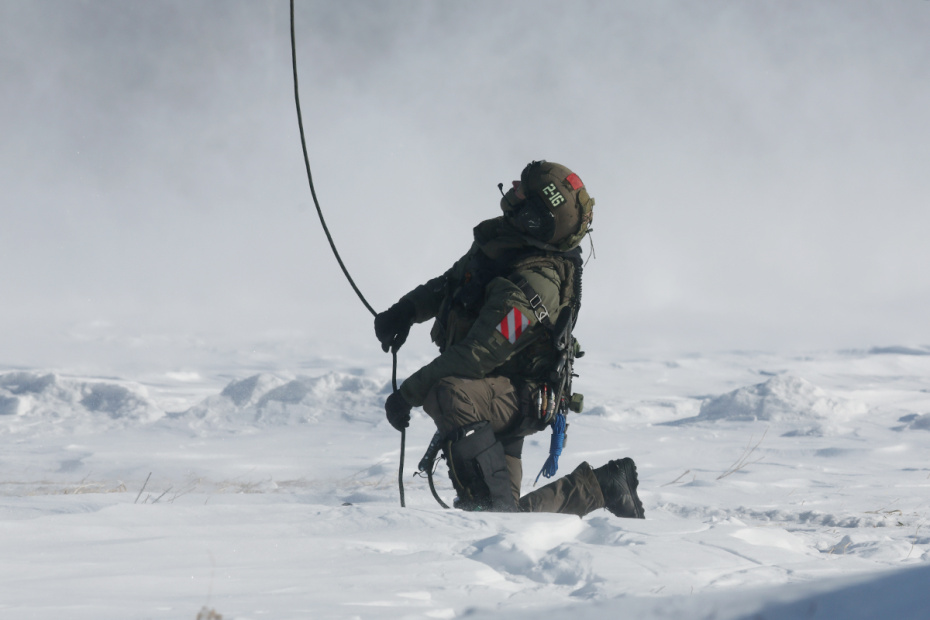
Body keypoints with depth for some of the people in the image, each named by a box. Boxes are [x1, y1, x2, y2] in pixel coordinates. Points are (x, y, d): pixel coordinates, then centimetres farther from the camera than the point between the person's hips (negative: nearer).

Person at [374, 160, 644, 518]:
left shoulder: (532, 287, -29)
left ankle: (490, 499, -36)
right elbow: (453, 282, 18)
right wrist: (408, 308, 1)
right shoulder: (496, 239, -1)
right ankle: (602, 485, 26)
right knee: (512, 516, 11)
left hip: (519, 400, -9)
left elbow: (476, 356, -29)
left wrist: (408, 393, -23)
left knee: (449, 393, -40)